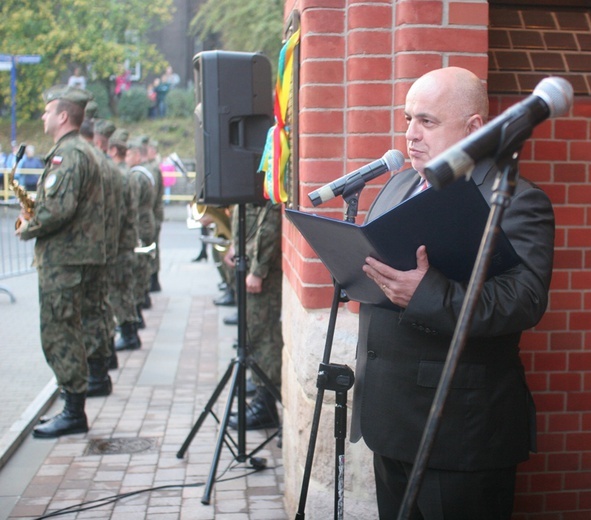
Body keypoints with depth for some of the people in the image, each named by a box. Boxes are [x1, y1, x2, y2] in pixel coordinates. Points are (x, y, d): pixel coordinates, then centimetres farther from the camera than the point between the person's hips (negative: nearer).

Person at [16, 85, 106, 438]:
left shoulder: (70, 154, -15)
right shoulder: (77, 151, 18)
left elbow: (60, 210, -25)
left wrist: (28, 229, -10)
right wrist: (34, 217, 10)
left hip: (65, 260, -11)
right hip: (70, 257, 11)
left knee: (59, 335, -6)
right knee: (69, 335, 14)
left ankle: (74, 413, -1)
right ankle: (74, 409, 22)